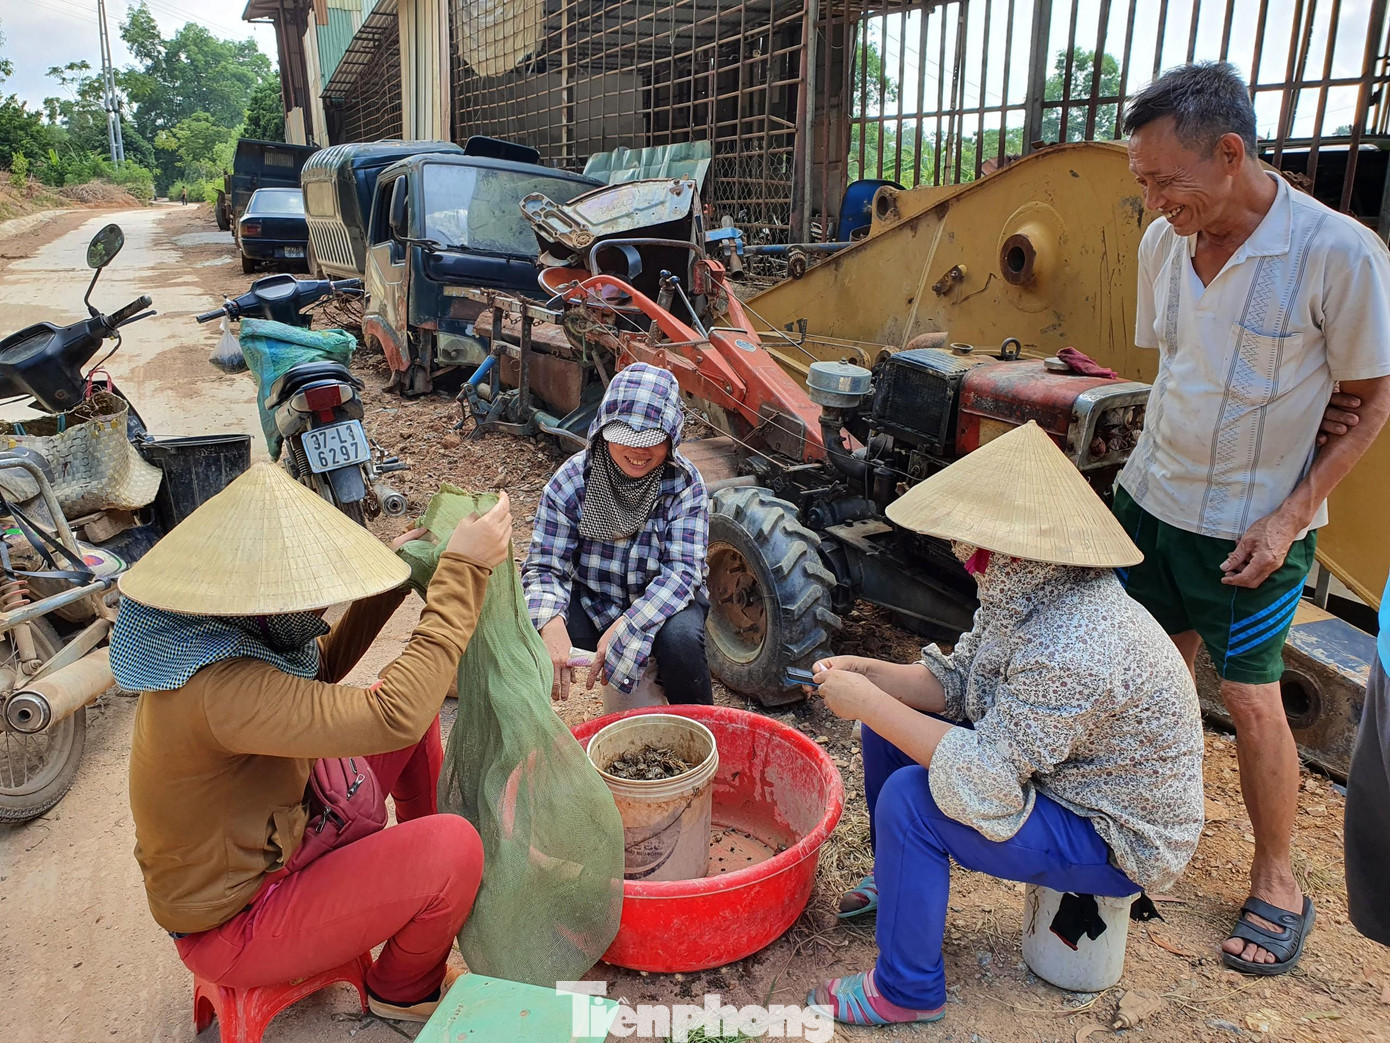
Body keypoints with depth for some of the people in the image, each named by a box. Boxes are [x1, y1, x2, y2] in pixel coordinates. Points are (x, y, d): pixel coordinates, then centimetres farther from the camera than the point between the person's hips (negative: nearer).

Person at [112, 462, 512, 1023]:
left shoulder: (210, 637, -6)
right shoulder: (220, 688, -36)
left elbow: (322, 664, 12)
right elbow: (394, 719, -42)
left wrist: (393, 580, 2)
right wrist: (461, 573, -37)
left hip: (280, 845, 9)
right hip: (231, 931, -9)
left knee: (405, 695, 5)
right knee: (454, 849, -24)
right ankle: (404, 990, 8)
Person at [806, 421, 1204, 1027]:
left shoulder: (1073, 649, -37)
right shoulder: (1026, 591, -8)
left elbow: (987, 779, -34)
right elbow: (956, 681, 2)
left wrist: (868, 704, -29)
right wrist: (868, 673, -13)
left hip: (1118, 843, -9)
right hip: (1057, 781, 9)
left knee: (910, 798, -23)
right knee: (892, 731, 8)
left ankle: (906, 994, -2)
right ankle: (895, 878, 33)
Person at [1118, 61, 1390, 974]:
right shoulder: (1162, 244, -3)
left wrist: (1290, 517, -16)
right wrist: (1158, 465, 10)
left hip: (1253, 527, -5)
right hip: (1153, 497, 5)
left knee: (1251, 699, 3)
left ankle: (1278, 883, 23)